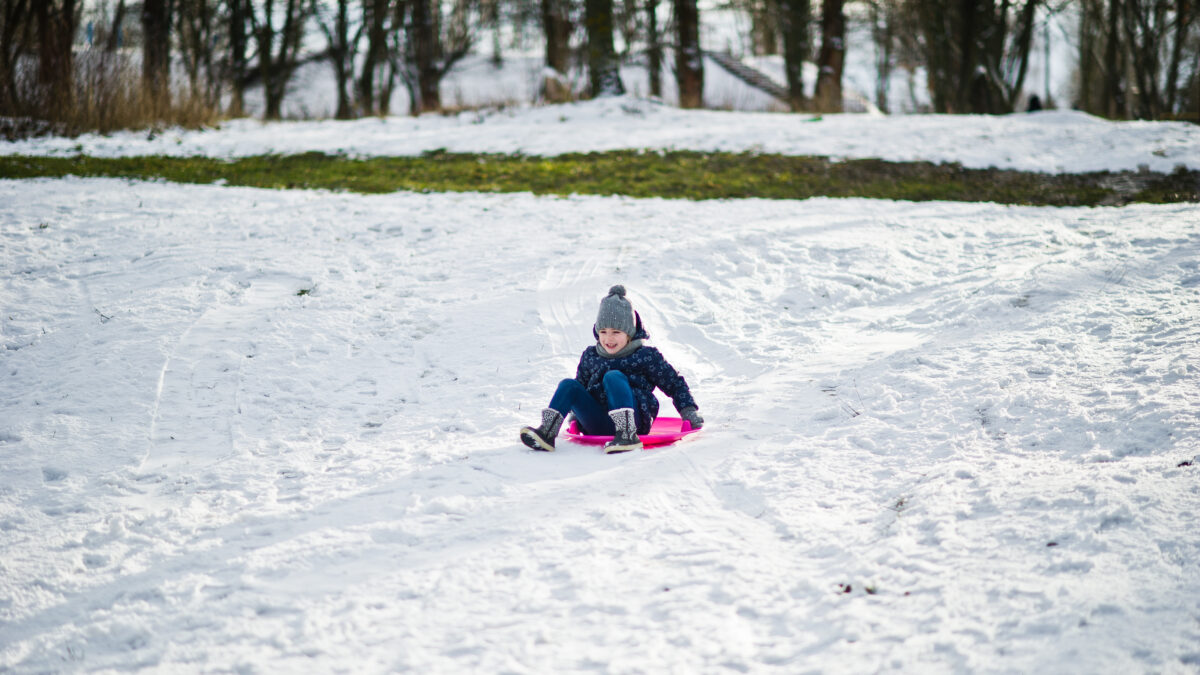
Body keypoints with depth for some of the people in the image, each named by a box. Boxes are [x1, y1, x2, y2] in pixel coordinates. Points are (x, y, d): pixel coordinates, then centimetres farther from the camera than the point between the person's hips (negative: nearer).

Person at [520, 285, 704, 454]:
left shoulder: (647, 356, 4)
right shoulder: (590, 356, 16)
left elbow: (675, 384, 9)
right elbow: (582, 384, 31)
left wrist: (689, 411, 2)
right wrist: (576, 414, 21)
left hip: (635, 421, -4)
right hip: (599, 427, 4)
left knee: (613, 376, -27)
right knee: (568, 385, -14)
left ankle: (627, 434, -43)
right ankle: (547, 432, -32)